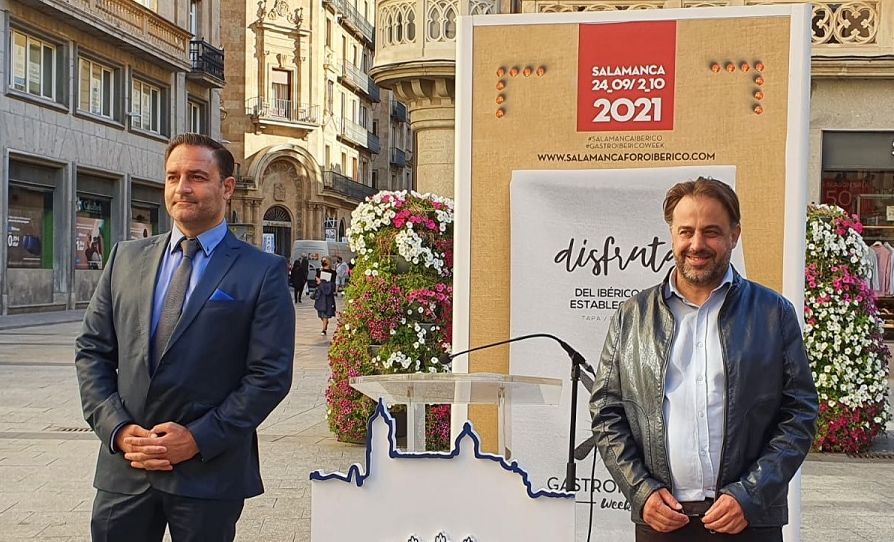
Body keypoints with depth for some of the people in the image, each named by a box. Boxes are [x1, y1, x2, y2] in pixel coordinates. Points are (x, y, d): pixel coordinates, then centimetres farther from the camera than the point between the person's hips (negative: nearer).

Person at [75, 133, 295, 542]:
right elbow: (92, 351, 8)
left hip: (209, 471, -3)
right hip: (124, 466, 3)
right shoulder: (126, 258, 8)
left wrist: (199, 438, -14)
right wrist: (117, 428, -5)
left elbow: (271, 374, -8)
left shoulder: (262, 272, -4)